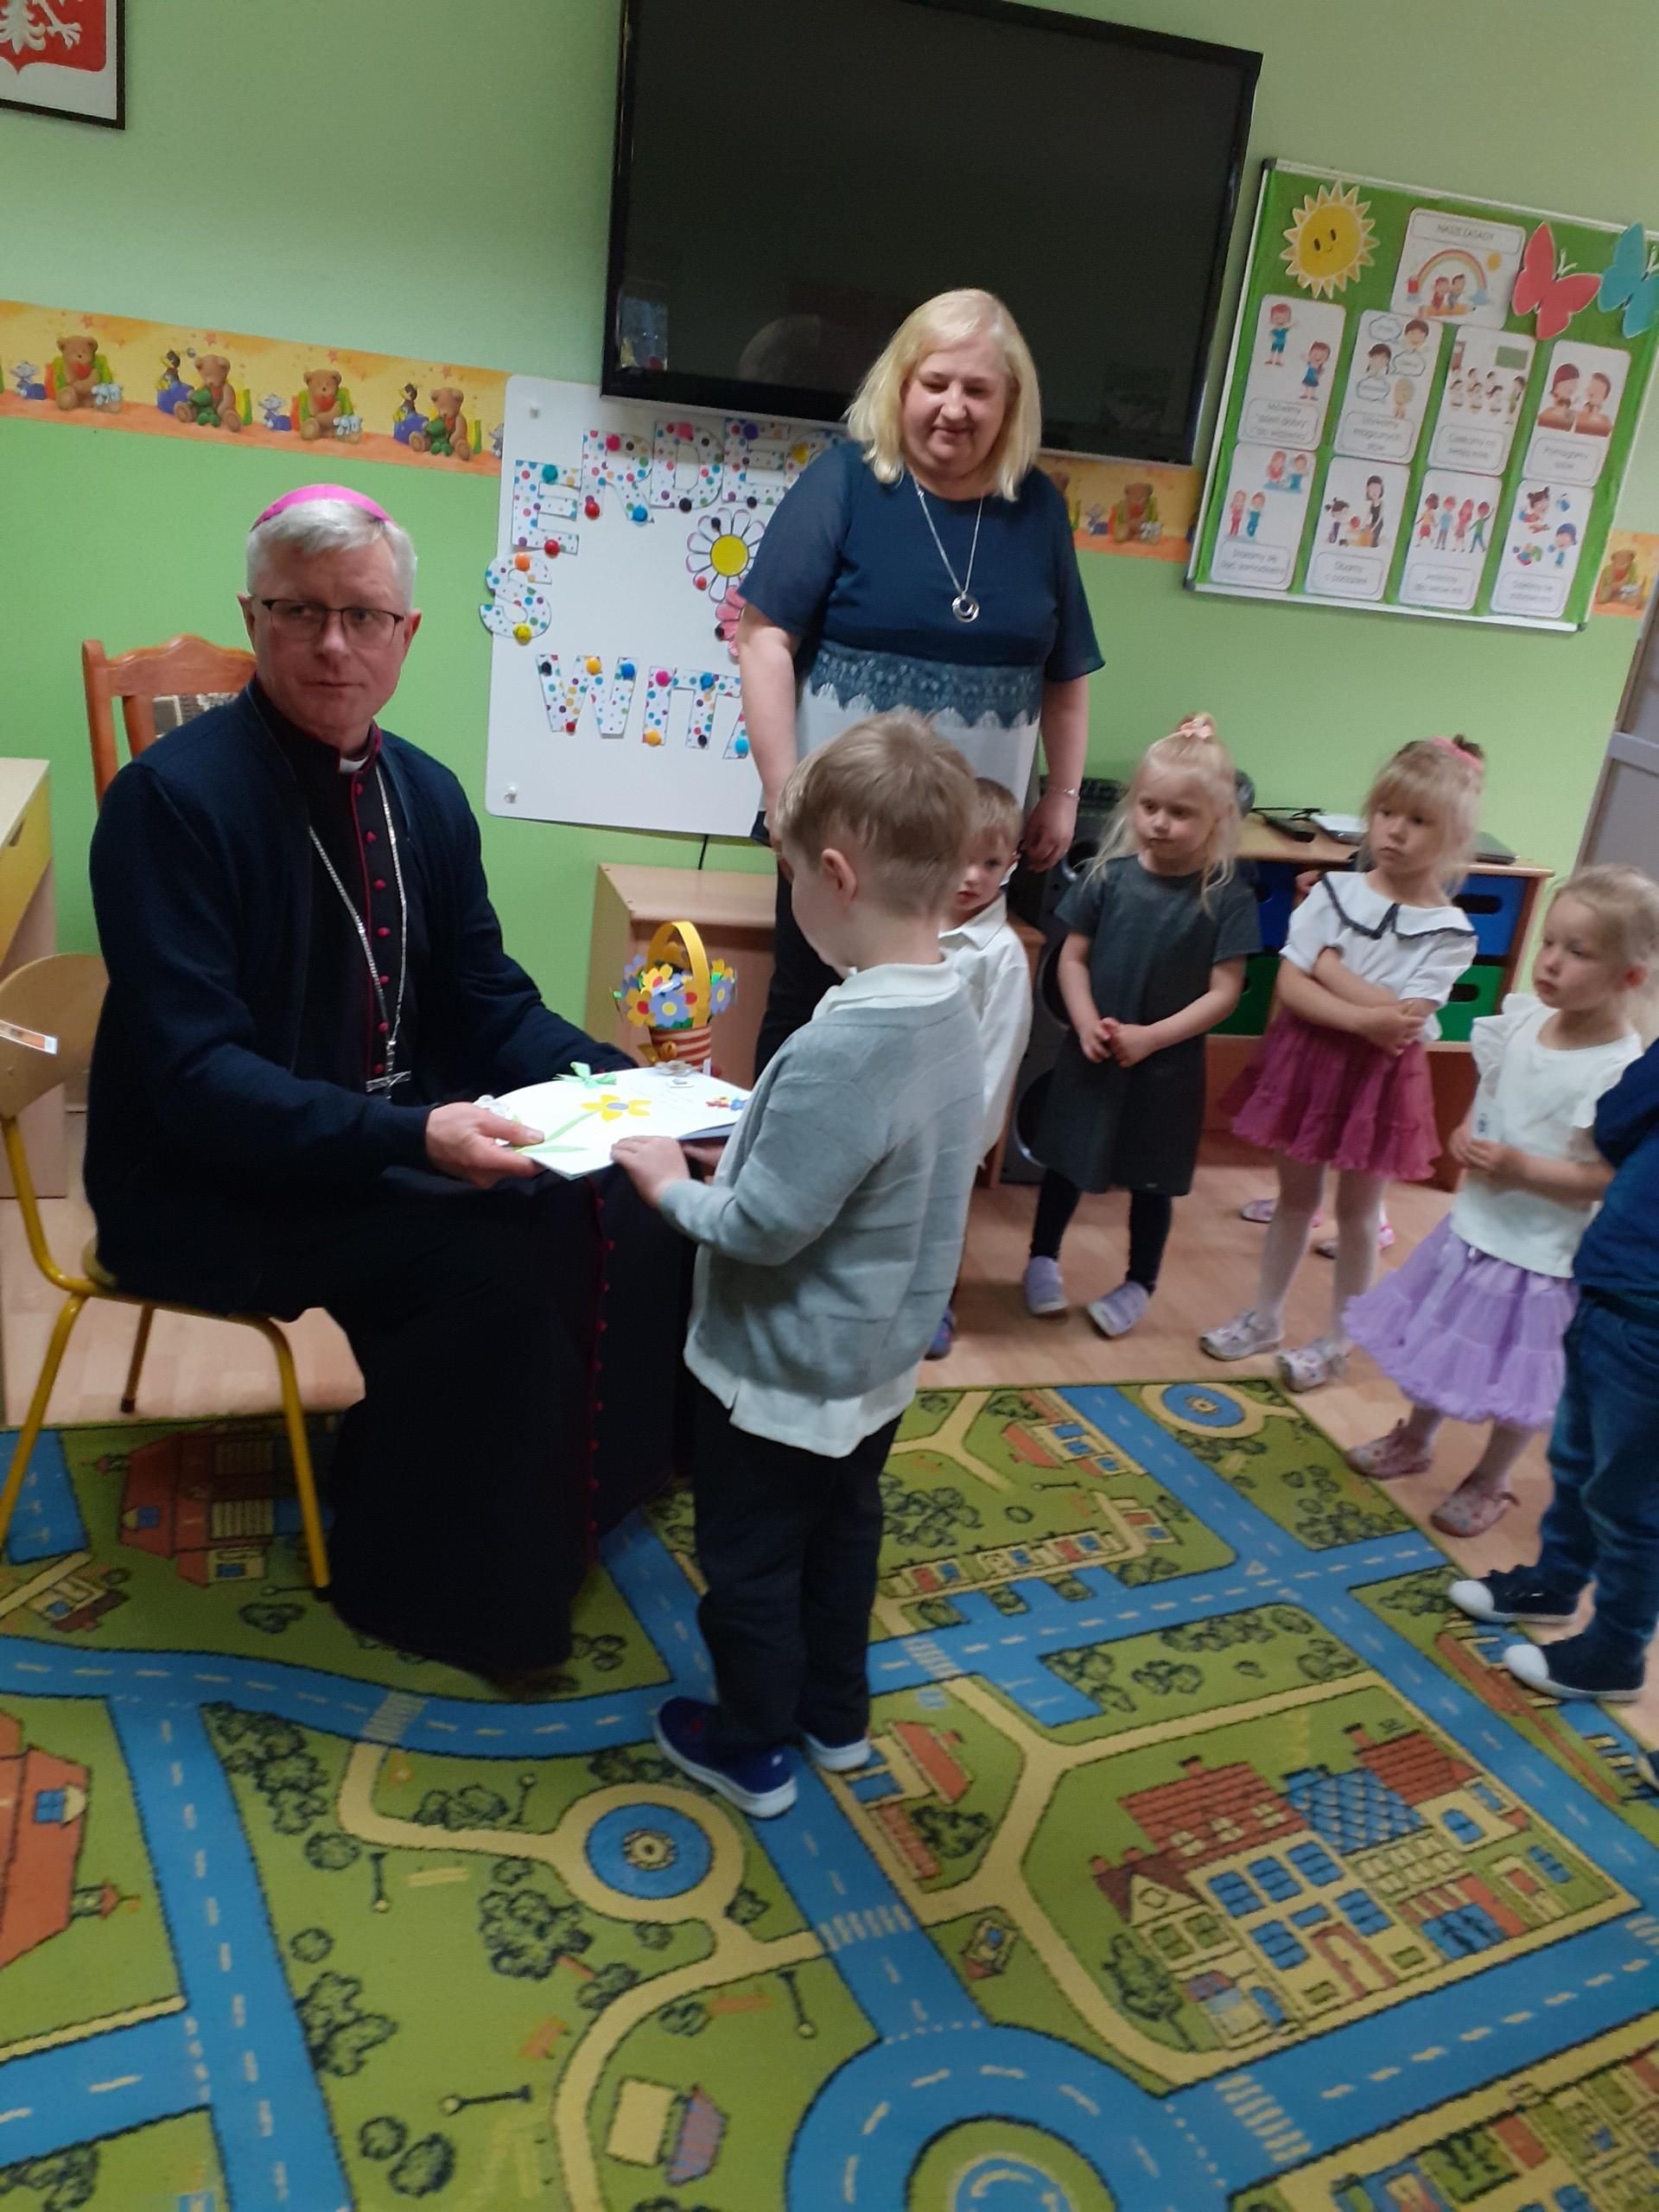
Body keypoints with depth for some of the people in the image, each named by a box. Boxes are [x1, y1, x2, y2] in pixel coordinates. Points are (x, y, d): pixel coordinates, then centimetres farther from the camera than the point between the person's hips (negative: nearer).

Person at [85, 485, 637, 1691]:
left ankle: (547, 1506, 12)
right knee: (487, 1261, -24)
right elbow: (193, 1073, -24)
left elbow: (486, 1001, 7)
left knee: (592, 1217, -11)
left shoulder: (426, 795, 4)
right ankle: (434, 1583, -1)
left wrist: (621, 1085, -11)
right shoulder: (175, 796, -18)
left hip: (390, 1147, 7)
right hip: (212, 1185, -7)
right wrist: (414, 1136, -36)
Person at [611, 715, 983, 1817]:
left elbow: (762, 1229, -28)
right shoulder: (951, 1014, -7)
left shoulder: (839, 1048, -34)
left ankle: (752, 1752, 36)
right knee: (843, 1534, 27)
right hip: (878, 1362, 8)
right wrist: (747, 1127, 2)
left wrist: (671, 1186, -12)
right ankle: (838, 1716, 47)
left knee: (751, 1564, 15)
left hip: (783, 1375, -8)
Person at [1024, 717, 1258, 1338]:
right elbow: (1073, 958, -1)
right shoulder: (1109, 874, -7)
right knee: (1067, 1159, 16)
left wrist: (1150, 1036, -19)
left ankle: (1138, 1284, 33)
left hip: (1167, 1066, -2)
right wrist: (1086, 1023, -16)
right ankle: (1043, 1259, 37)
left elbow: (1224, 991, -12)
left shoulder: (1227, 897, -13)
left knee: (1152, 1177, 14)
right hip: (1091, 1055, 2)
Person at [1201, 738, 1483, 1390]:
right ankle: (1264, 1317, 33)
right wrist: (1362, 1016, -24)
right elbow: (1289, 987, -12)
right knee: (1296, 1196, 16)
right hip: (1308, 1060, 2)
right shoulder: (1334, 893, -5)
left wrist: (1330, 968, -15)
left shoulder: (1448, 933, -12)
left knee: (1357, 1212, 12)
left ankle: (1336, 1342, 29)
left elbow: (1401, 1024, -20)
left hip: (1379, 1079, -2)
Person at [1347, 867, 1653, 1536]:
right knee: (1438, 1340, 23)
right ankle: (1414, 1440, 47)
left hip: (1540, 1251, -6)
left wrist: (1520, 1169, -30)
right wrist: (1465, 1137, -9)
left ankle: (1489, 1483, 37)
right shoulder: (1522, 1022, -5)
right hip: (1474, 1226, 6)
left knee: (1518, 1381, 12)